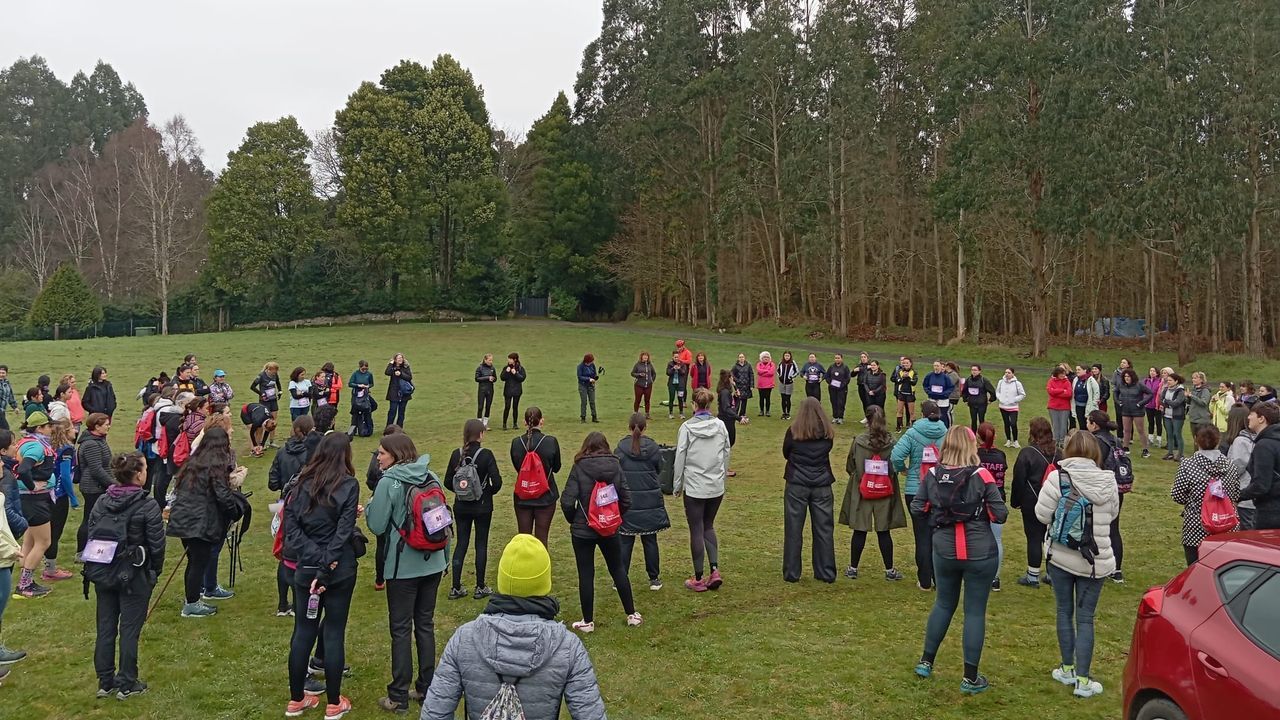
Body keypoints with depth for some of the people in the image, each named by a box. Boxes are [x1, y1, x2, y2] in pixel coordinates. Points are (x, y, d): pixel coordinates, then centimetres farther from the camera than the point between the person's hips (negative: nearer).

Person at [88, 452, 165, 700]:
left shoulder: (101, 503, 1)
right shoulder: (147, 505, -16)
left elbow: (90, 535, 6)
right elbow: (157, 543, -14)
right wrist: (155, 571, 3)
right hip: (135, 577, -5)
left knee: (105, 628, 13)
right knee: (129, 629, 4)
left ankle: (105, 682, 22)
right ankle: (127, 684, 12)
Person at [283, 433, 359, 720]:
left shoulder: (303, 483, 2)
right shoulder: (348, 485, -9)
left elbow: (290, 524, -5)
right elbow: (342, 532, -15)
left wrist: (315, 558, -11)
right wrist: (326, 569, -14)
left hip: (306, 567, 4)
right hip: (339, 570, -3)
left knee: (303, 632, 13)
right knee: (334, 633, 5)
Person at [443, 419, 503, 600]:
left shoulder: (456, 454, -4)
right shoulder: (486, 455, -15)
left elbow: (448, 482, -1)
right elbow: (497, 481, -17)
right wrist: (489, 492, 3)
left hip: (461, 506, 3)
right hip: (482, 507, -3)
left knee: (461, 544, 11)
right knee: (481, 544, 8)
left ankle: (456, 588, 13)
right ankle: (480, 587, 16)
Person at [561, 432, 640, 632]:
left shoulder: (579, 467, -11)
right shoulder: (615, 466, -2)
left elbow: (567, 501, -15)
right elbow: (626, 500, -2)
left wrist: (573, 520, 3)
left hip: (582, 530, -3)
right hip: (609, 529, 3)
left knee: (586, 574, 7)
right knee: (618, 570, 18)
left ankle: (588, 621, 15)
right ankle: (631, 615, 24)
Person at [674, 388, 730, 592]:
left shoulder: (687, 427, -12)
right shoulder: (720, 426, -2)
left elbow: (680, 458, -8)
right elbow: (726, 455, 5)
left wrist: (677, 485, 4)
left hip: (694, 487, -4)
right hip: (716, 487, 4)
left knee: (696, 531, 6)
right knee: (709, 526, 19)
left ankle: (699, 579, 13)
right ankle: (715, 570, 6)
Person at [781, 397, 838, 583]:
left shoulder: (793, 432, -7)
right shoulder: (827, 434, -1)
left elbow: (785, 453, 5)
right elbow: (827, 452, 12)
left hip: (796, 485, -2)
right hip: (822, 486, 2)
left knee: (793, 529, 7)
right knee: (824, 529, 10)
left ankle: (791, 573, 9)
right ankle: (826, 573, 15)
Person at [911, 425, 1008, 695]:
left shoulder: (932, 476, -5)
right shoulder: (981, 476, -15)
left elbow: (917, 509, 3)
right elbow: (1000, 515, -12)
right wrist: (981, 507, 7)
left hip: (944, 551, 4)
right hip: (980, 553, -3)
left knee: (944, 603, 22)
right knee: (975, 611, 6)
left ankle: (926, 662, 31)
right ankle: (970, 678, 12)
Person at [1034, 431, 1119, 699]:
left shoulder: (1057, 478, -14)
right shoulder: (1108, 481, -5)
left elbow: (1042, 514, -13)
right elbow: (1112, 513, 8)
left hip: (1061, 555, -1)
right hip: (1095, 561, 1)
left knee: (1065, 612, 16)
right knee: (1086, 618, 7)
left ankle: (1068, 669, 26)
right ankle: (1083, 680, 8)